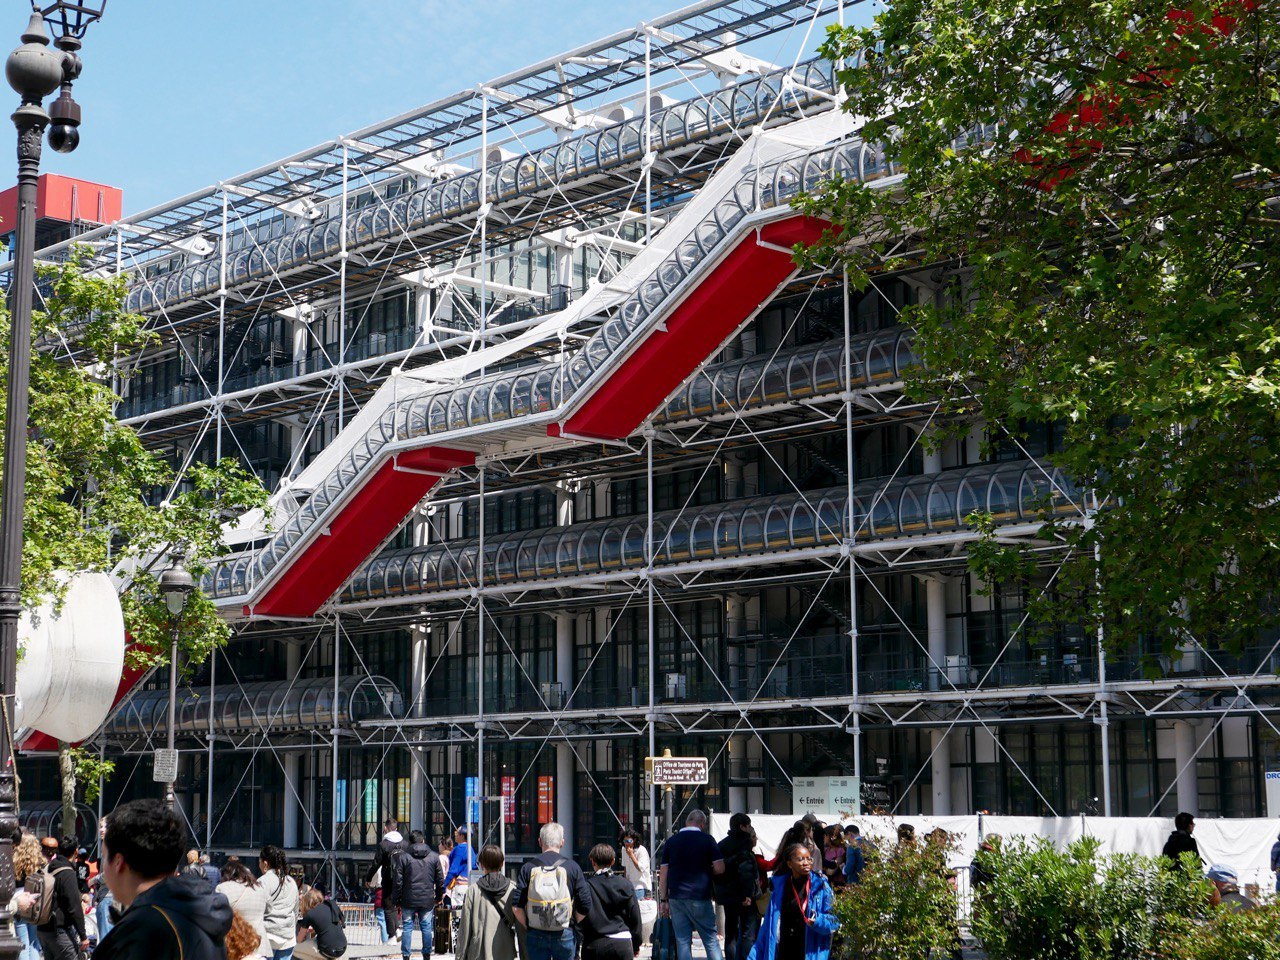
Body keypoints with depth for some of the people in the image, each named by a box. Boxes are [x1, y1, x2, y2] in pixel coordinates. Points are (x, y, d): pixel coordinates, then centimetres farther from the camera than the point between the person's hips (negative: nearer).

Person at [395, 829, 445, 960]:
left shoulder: (404, 857, -4)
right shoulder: (434, 857, 2)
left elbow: (398, 881, -3)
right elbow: (440, 879, 7)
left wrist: (397, 900, 5)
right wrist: (439, 895, 19)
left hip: (408, 900, -1)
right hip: (427, 900, 1)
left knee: (407, 928, 5)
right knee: (427, 927, 8)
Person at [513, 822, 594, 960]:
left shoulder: (528, 867, -3)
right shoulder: (572, 867, -3)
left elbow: (517, 907, -6)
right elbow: (585, 906, -4)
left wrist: (528, 926, 8)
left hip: (536, 935, 1)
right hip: (565, 935, 0)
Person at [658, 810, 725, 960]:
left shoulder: (671, 842, 8)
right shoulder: (707, 840, -2)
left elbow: (663, 874, 7)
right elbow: (720, 868, -5)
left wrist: (663, 900, 12)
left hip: (676, 897, 3)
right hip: (700, 897, -3)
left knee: (682, 941, 5)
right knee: (710, 940, 3)